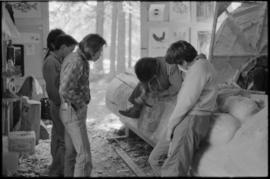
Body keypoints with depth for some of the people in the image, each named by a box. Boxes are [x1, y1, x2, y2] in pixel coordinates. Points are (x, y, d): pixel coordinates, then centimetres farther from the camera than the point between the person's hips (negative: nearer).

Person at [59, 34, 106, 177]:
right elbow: (65, 90, -34)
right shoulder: (77, 63, -24)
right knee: (84, 155, -7)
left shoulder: (74, 59, 9)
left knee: (72, 152, 16)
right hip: (74, 114, -10)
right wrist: (81, 104, -17)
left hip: (72, 112, 10)